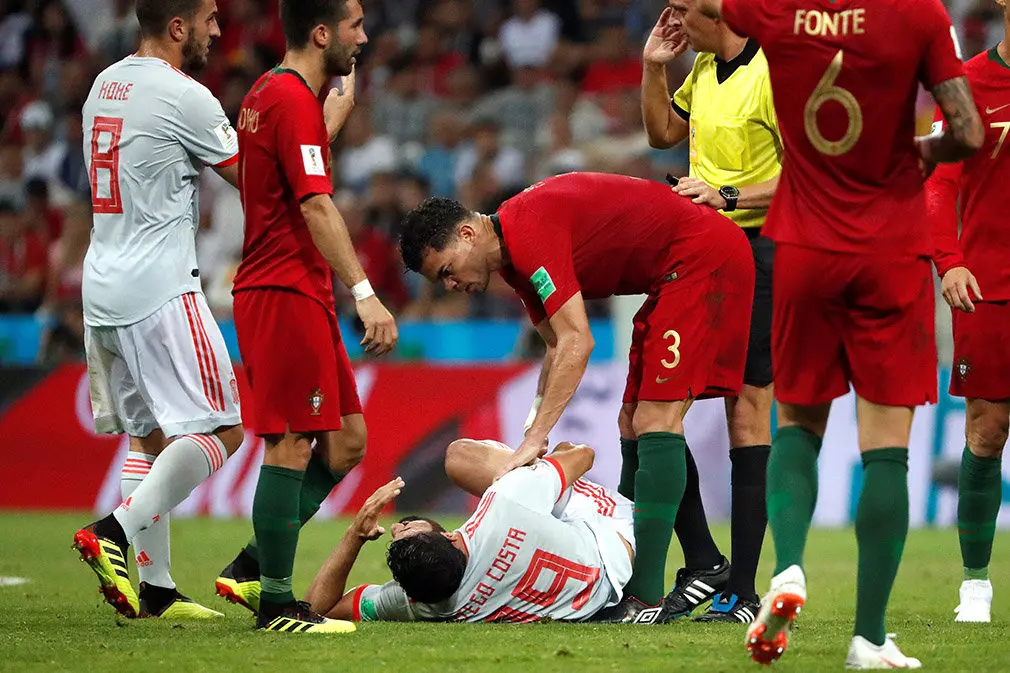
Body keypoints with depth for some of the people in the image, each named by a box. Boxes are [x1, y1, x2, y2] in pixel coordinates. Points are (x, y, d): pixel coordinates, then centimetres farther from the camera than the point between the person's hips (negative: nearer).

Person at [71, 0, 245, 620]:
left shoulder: (105, 86, 13)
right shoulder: (184, 97, -13)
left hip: (103, 290, 9)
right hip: (158, 292, -9)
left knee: (149, 436, 12)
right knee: (220, 431, -5)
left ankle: (156, 589, 9)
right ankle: (115, 534, -16)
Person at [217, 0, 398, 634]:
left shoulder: (270, 94, 17)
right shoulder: (294, 100, -14)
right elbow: (316, 207, -21)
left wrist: (339, 108, 32)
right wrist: (365, 293, -24)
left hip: (302, 293, 11)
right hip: (286, 292, -11)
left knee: (347, 442, 11)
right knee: (291, 445, -8)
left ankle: (252, 568, 12)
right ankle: (276, 602, -6)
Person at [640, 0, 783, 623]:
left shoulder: (774, 73, -14)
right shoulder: (704, 69, 13)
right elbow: (664, 133, 28)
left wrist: (728, 196, -23)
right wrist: (654, 68, 13)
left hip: (757, 254, -9)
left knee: (746, 415, -7)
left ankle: (743, 590, -4)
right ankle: (702, 563, 9)